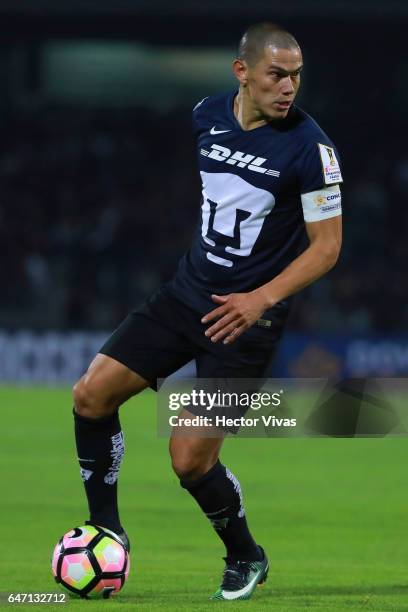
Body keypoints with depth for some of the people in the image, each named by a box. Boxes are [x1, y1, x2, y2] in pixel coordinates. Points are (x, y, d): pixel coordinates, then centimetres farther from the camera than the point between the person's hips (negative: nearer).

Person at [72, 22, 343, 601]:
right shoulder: (207, 114, -1)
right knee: (91, 395, -3)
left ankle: (246, 558, 18)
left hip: (246, 316, -6)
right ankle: (107, 532, 14)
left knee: (191, 460, -9)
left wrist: (261, 299, -23)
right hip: (187, 292, 6)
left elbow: (326, 247, -13)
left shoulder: (309, 146, -18)